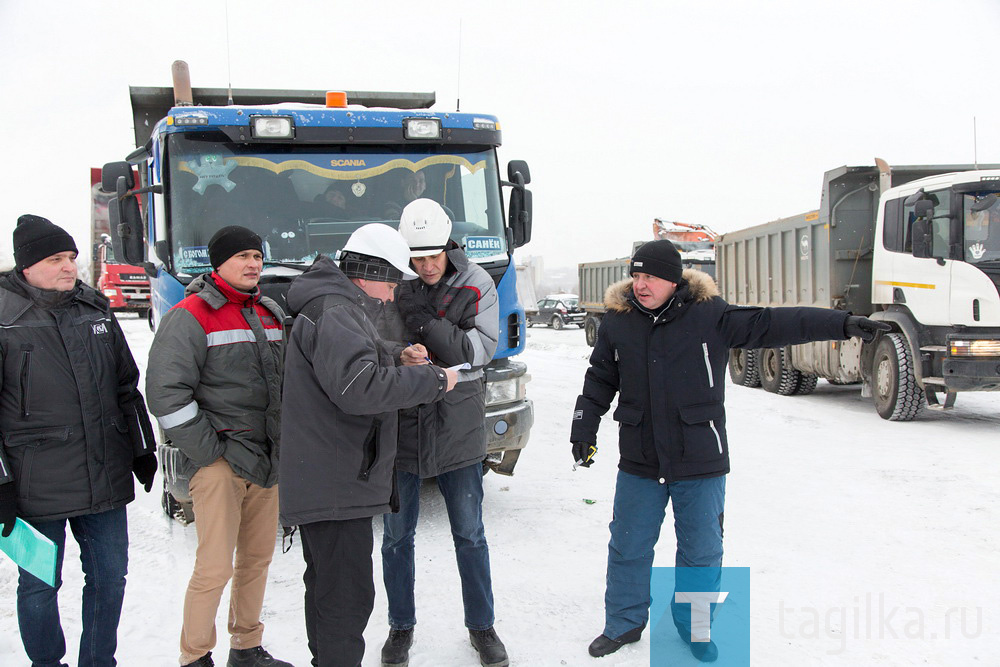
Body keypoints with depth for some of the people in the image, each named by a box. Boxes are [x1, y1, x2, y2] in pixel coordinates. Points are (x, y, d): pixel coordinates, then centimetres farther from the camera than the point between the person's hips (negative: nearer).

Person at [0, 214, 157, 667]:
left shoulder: (96, 310, 10)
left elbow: (126, 387, 18)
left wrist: (143, 450, 16)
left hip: (106, 477, 5)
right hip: (37, 487, -4)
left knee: (110, 576, 12)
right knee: (40, 585, 8)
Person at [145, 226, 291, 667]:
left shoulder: (271, 314, 13)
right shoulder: (191, 316, -8)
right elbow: (165, 393, -14)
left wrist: (281, 448, 14)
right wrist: (209, 453, -13)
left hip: (266, 460, 7)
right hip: (219, 461, -7)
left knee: (258, 558, 13)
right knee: (215, 566, -7)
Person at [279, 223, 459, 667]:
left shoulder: (339, 309, 19)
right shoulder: (335, 313, -17)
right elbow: (359, 387, -30)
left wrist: (402, 364, 9)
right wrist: (433, 380, -21)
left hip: (324, 482, 12)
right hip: (336, 488, -12)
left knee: (327, 588, 23)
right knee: (347, 597, -7)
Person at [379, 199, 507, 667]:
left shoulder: (476, 284, -4)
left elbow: (480, 350, -13)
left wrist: (426, 321, -23)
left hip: (458, 427, 0)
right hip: (401, 423, 1)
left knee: (470, 534, 12)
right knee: (396, 535, 11)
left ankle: (481, 625, 29)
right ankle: (401, 626, 31)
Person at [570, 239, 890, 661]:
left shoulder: (710, 317, -8)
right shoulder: (617, 323, 1)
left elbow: (772, 324, -10)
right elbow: (600, 381, 12)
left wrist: (843, 324, -14)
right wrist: (583, 429, 9)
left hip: (700, 464, -2)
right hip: (639, 463, 2)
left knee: (701, 552, 10)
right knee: (628, 548, 11)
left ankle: (694, 627, 33)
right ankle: (624, 623, 31)